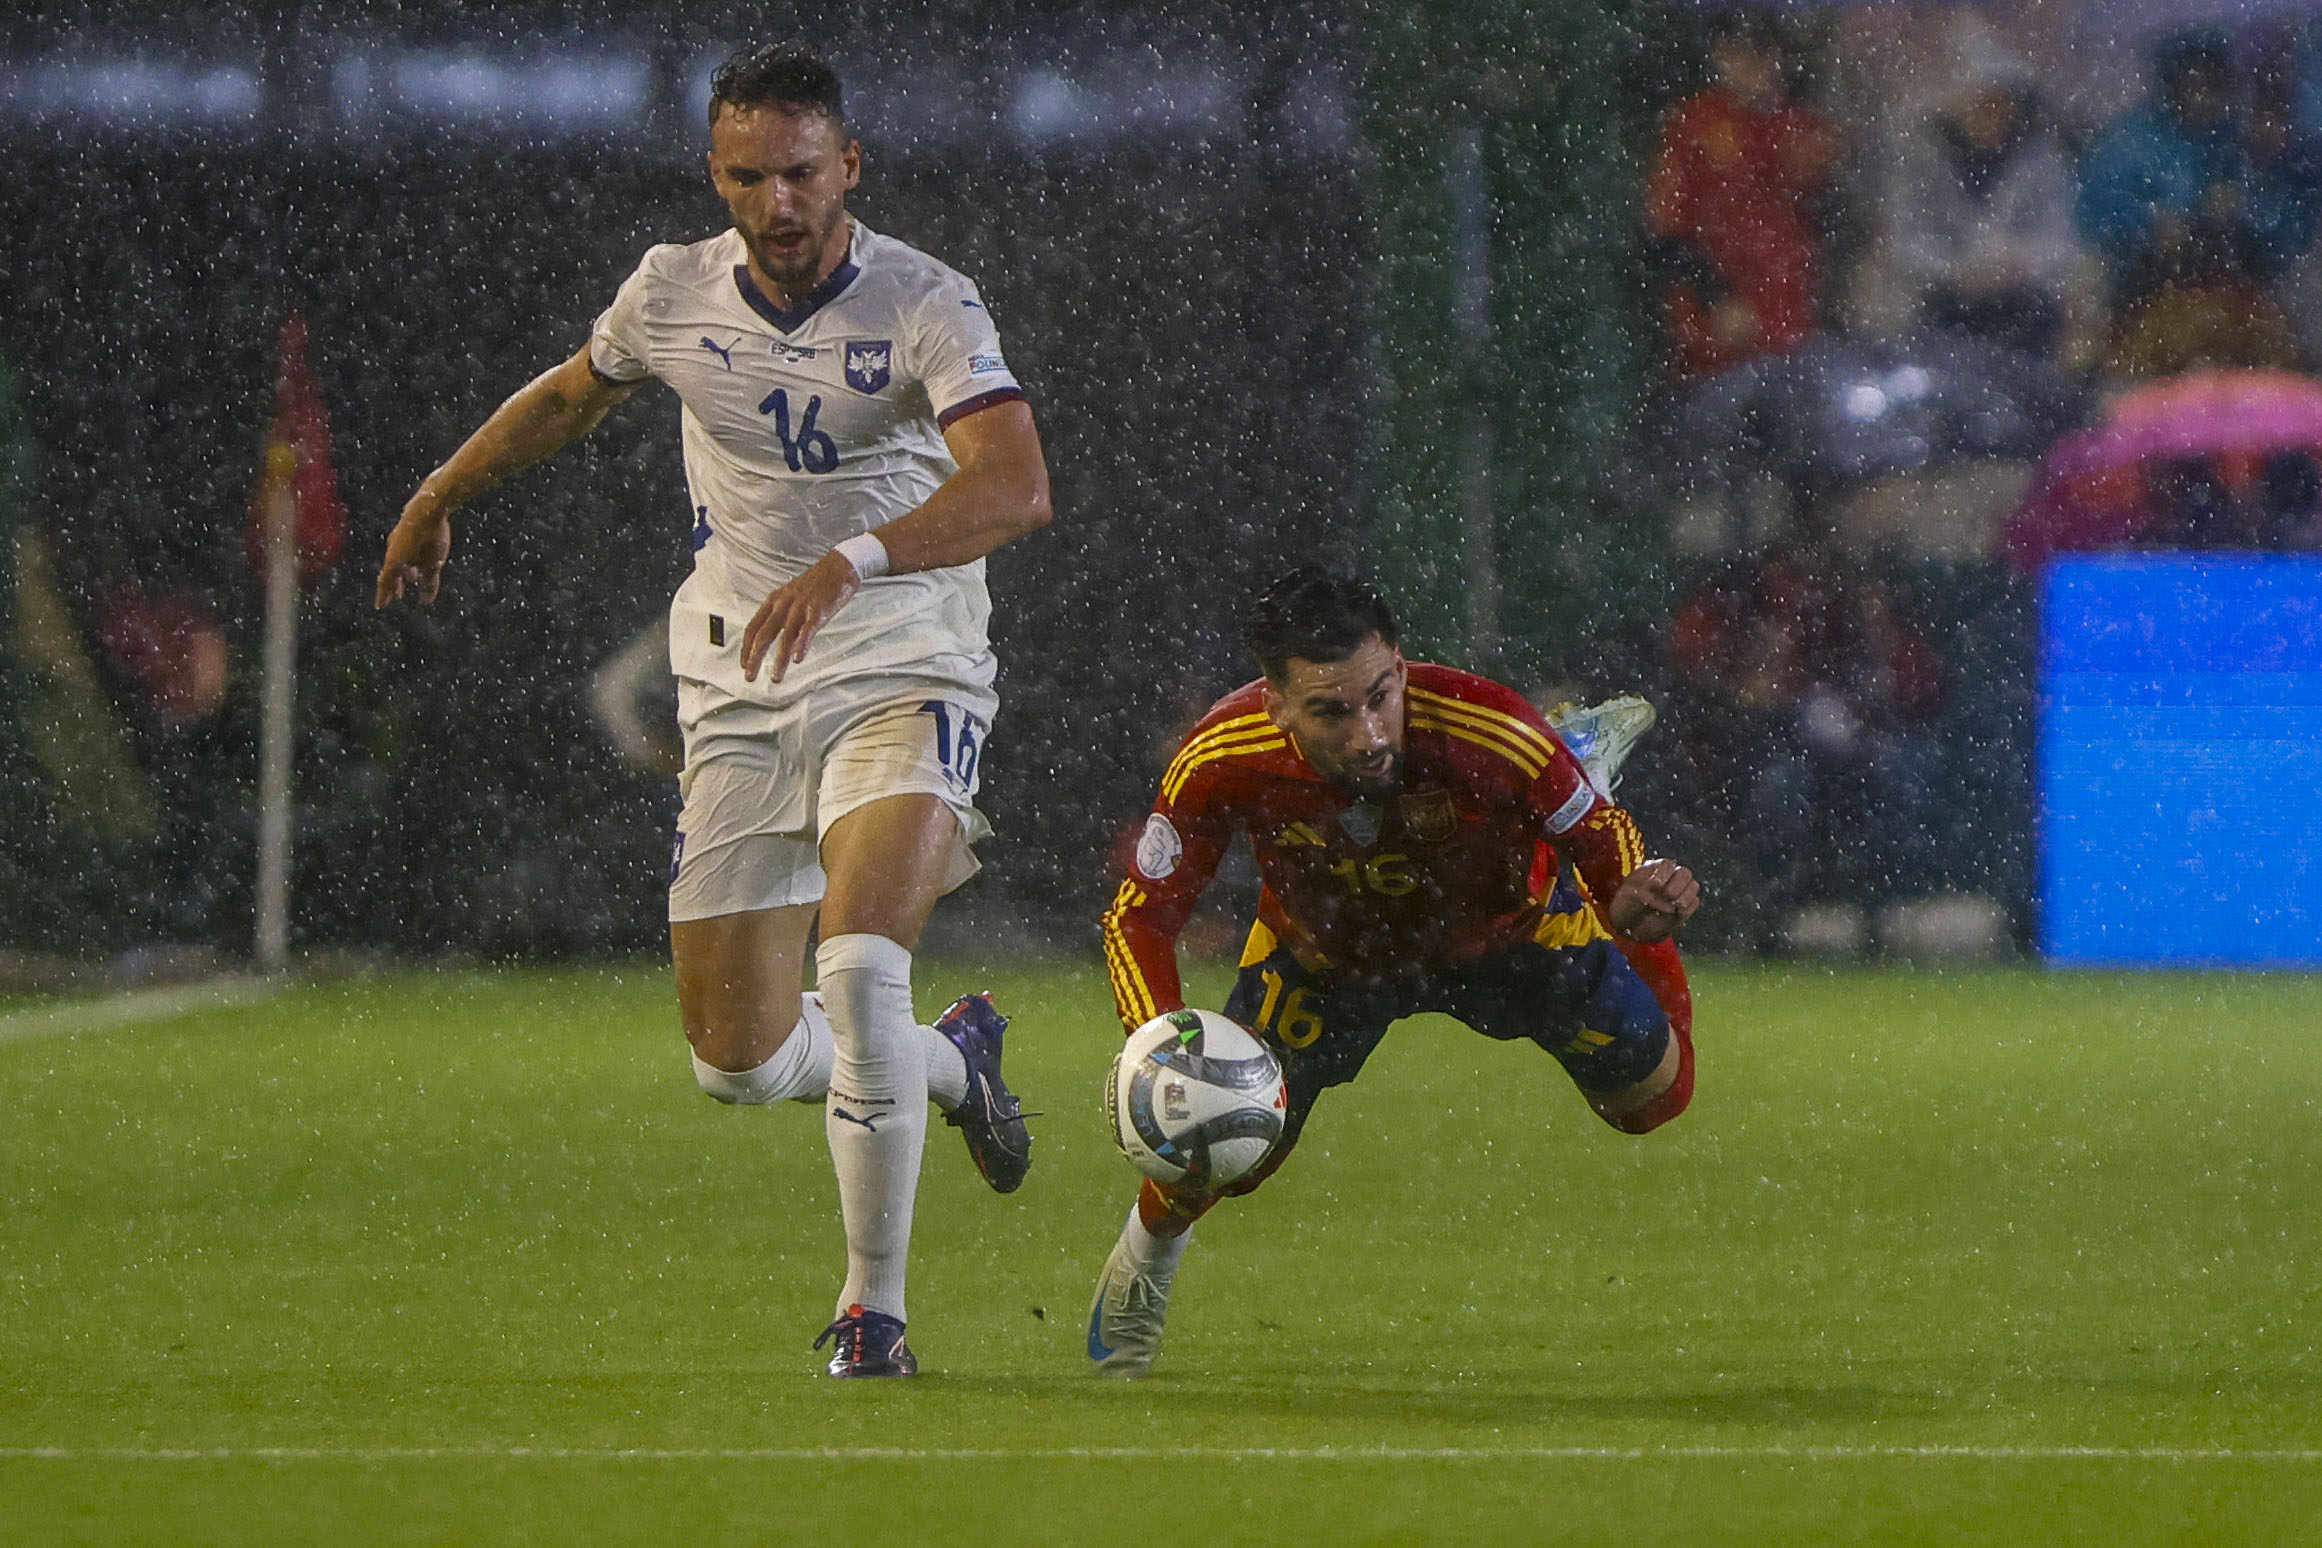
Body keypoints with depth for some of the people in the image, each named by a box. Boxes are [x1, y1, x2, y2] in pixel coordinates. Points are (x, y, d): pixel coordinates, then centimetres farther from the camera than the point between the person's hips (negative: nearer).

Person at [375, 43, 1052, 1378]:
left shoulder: (927, 306, -14)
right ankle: (952, 1061, 33)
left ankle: (875, 1306, -11)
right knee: (738, 1062, 0)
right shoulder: (672, 295, 0)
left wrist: (854, 560, -44)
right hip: (739, 697, 4)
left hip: (904, 679, -4)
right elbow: (570, 395, 23)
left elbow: (1018, 486, -30)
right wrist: (439, 500, 35)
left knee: (859, 968, -27)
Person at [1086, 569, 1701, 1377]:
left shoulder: (1488, 730, -41)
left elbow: (1602, 838, -23)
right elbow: (1138, 920, -24)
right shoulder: (1223, 763, -37)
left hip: (1504, 930, 0)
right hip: (1321, 950, 0)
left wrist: (1635, 902, -46)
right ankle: (1146, 1255, 35)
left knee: (1654, 1095, 3)